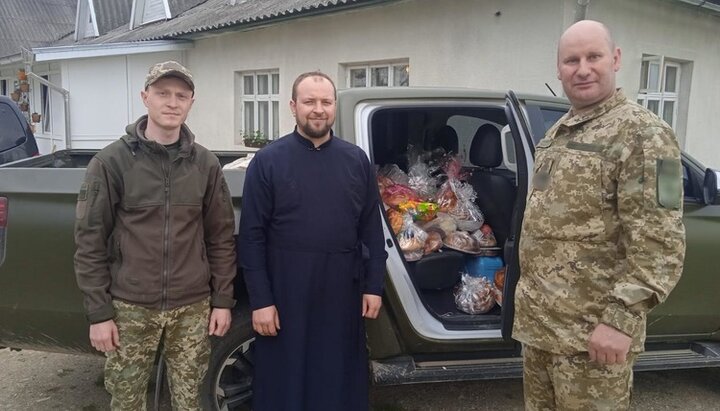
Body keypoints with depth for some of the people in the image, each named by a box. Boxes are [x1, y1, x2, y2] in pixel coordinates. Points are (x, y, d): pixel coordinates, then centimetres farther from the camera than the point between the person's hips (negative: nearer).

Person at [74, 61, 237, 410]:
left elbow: (221, 236, 5)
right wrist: (98, 312, -6)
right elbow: (89, 241, -5)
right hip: (130, 308, -1)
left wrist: (222, 300, 3)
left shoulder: (205, 164, 1)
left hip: (192, 308, 2)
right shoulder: (111, 161, -6)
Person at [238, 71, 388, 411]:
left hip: (343, 292, 3)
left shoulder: (356, 160, 5)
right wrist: (260, 300, -9)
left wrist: (373, 286, 3)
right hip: (286, 292, -2)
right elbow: (252, 236, -6)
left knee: (342, 379, 16)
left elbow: (372, 229, 7)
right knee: (285, 380, 11)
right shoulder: (267, 161, -4)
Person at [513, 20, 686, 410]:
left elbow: (659, 245, -18)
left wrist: (621, 319, -22)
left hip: (589, 331, -8)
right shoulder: (557, 133, 12)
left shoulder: (641, 134, -13)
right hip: (537, 319, 8)